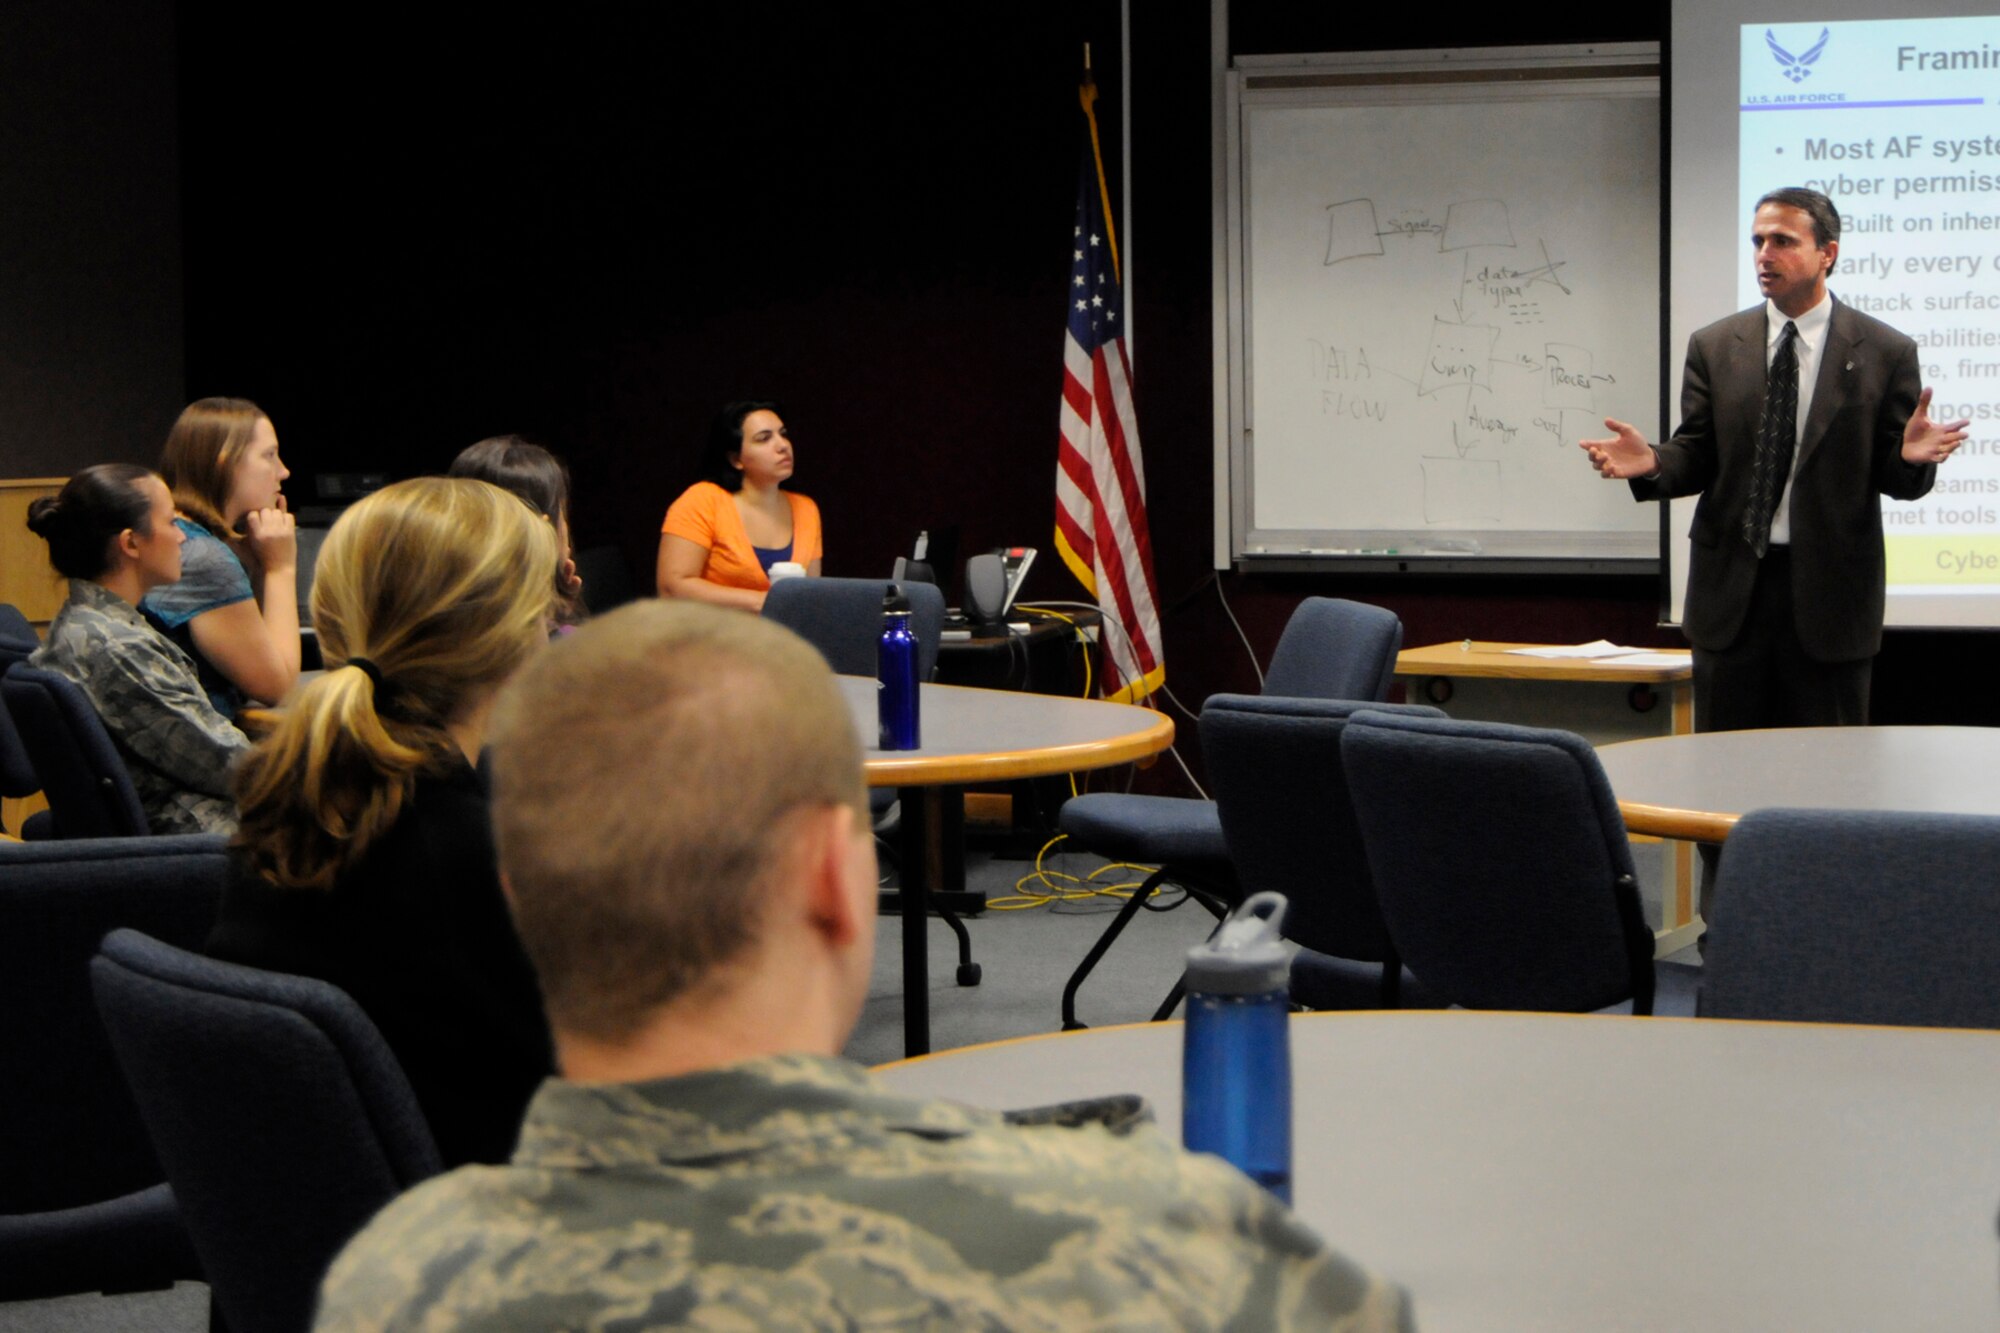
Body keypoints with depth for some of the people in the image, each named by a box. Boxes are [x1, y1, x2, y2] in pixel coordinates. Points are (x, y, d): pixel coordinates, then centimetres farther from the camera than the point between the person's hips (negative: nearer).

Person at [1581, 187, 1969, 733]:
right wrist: (1652, 463, -17)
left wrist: (1910, 458, -23)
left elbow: (1895, 479, 0)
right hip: (1732, 586, 2)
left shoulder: (1885, 352, 0)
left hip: (1829, 590, -2)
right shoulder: (1713, 347, 7)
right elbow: (1698, 457, 4)